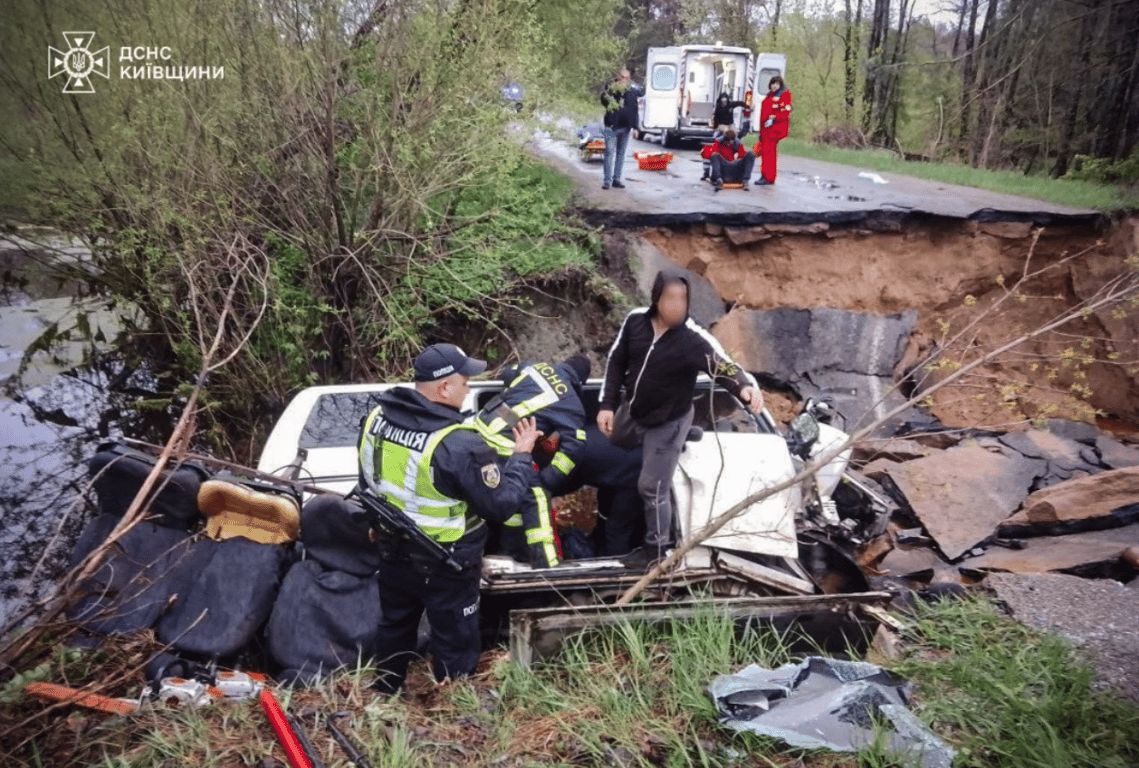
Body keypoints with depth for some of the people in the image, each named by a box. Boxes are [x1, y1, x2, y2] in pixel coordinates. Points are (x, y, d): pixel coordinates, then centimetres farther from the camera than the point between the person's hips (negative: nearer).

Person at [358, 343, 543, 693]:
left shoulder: (376, 419, -9)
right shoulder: (460, 445, -31)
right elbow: (502, 504, -22)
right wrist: (522, 456, -8)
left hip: (392, 552, 7)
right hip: (444, 567, -7)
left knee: (394, 626, 28)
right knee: (455, 641, 14)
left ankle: (384, 696, 49)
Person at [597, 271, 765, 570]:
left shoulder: (694, 339, -27)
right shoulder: (635, 320, -15)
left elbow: (723, 366, -34)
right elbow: (616, 361, -3)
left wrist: (745, 386, -57)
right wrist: (607, 405, -5)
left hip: (667, 422, -5)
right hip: (630, 410, 5)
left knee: (652, 488, 1)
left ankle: (656, 548, 22)